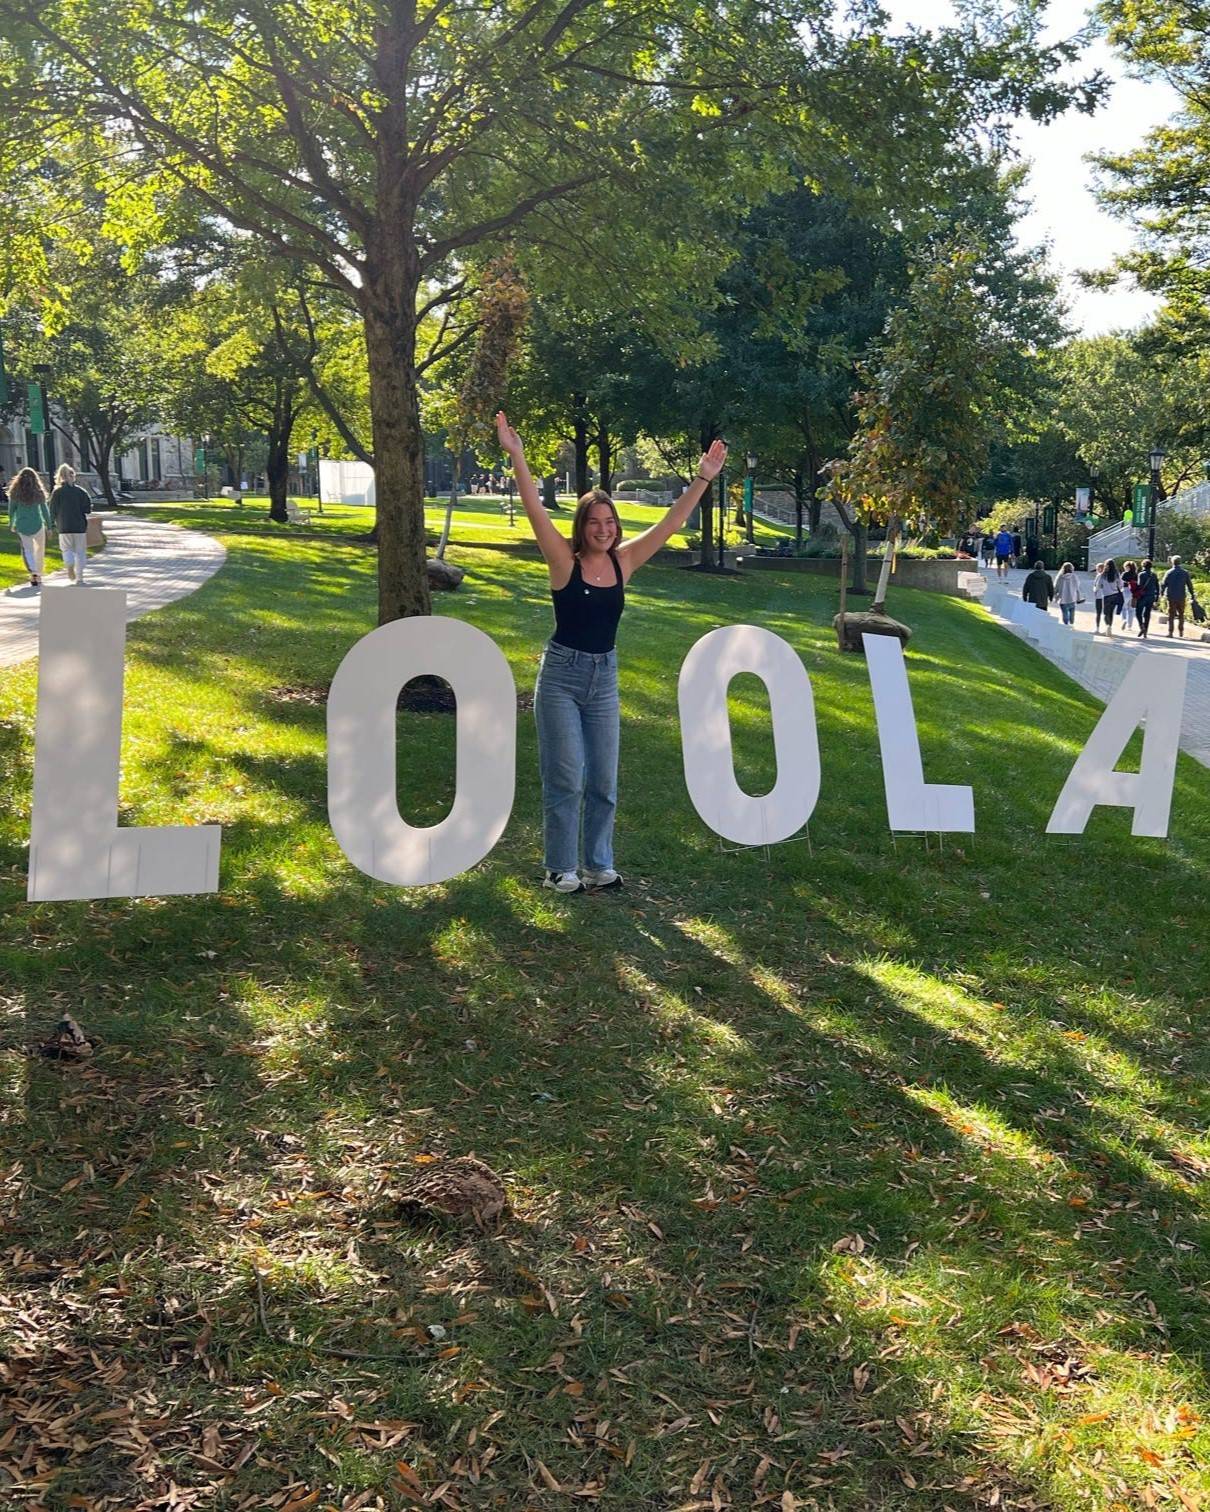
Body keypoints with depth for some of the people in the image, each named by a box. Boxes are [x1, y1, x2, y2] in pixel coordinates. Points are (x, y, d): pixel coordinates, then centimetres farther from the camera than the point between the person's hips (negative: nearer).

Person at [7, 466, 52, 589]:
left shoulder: (15, 492, -1)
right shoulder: (38, 492, -4)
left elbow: (11, 509, 4)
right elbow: (45, 510, -1)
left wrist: (12, 524, 18)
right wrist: (49, 524, 7)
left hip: (22, 525, 1)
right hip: (37, 524, -1)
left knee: (28, 549, 3)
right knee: (40, 549, 16)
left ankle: (33, 573, -19)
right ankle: (38, 574, 18)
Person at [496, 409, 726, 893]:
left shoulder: (624, 561, 1)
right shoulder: (565, 561, -9)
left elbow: (672, 522, 1)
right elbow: (536, 512, -21)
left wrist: (703, 478, -5)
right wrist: (517, 458, -31)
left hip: (604, 677, 4)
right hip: (561, 675, -4)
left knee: (603, 781, 10)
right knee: (565, 779, 0)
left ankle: (598, 866, 22)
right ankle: (559, 869, 13)